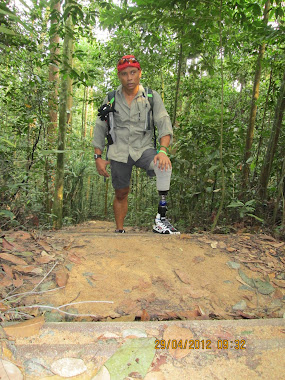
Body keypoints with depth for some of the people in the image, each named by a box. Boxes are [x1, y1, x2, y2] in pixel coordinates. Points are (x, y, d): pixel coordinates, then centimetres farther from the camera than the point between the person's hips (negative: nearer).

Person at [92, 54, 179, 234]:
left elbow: (164, 123, -7)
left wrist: (163, 150, -25)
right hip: (119, 152, 1)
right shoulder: (111, 99, 3)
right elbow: (100, 128, 7)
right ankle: (120, 231, 26)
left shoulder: (152, 97, 0)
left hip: (144, 149, -1)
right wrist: (98, 157, 1)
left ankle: (161, 218, -26)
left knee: (164, 165, -31)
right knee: (121, 194, 7)